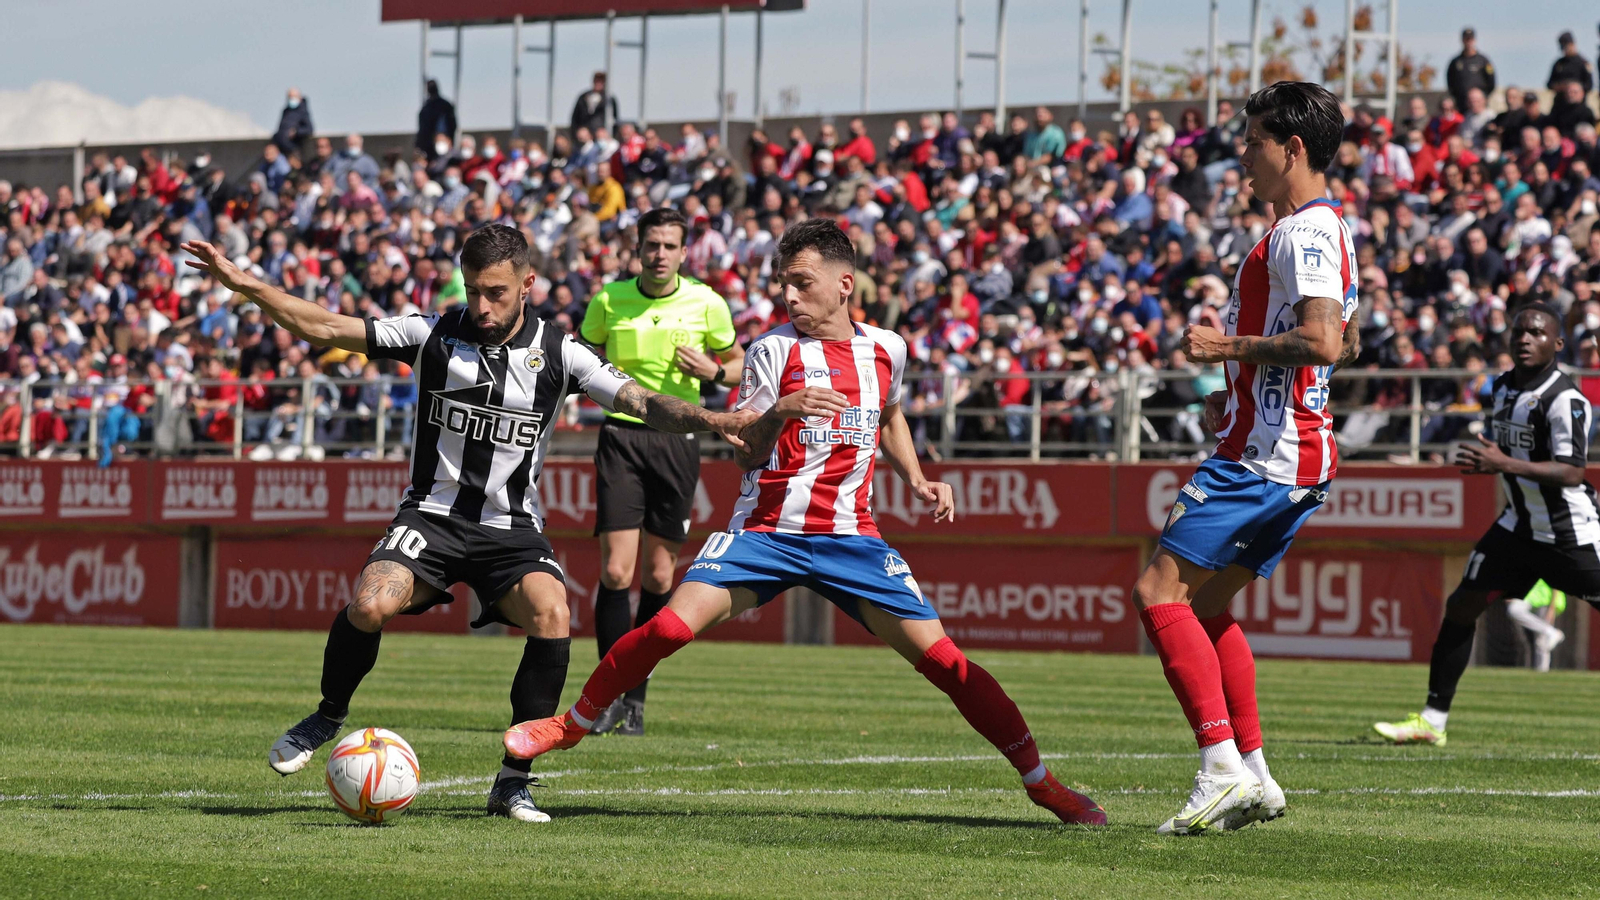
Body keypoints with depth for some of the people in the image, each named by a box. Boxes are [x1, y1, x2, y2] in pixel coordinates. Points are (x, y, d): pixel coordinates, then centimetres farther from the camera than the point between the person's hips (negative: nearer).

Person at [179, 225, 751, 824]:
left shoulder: (557, 353, -1)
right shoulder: (434, 335, 0)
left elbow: (642, 403, -8)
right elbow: (325, 329, -2)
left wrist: (706, 419, -28)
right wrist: (244, 285, -13)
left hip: (512, 528, 0)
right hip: (433, 516, 0)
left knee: (552, 618, -28)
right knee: (371, 604, -28)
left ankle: (512, 783, -14)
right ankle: (328, 719, 4)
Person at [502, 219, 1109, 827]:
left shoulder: (886, 349, 7)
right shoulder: (774, 349, -2)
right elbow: (745, 456, -6)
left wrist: (916, 480, 16)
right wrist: (777, 414, -25)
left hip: (850, 537, 1)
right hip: (766, 529, -1)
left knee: (940, 657, -9)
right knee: (670, 626, -19)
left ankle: (1040, 781, 1)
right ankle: (573, 725, 4)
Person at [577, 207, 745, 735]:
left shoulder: (707, 304, 1)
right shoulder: (608, 301, 2)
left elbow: (738, 364, 14)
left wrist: (712, 371, -8)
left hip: (678, 440, 1)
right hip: (622, 437, -1)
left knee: (659, 577, 4)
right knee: (616, 571, -11)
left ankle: (635, 698, 15)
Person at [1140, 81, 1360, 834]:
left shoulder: (1303, 232, -15)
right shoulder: (1327, 228, 18)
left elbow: (1321, 342, -29)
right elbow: (1344, 345, 30)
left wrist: (1231, 346, -18)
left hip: (1265, 456, -11)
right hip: (1295, 456, 11)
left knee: (1160, 590, -11)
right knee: (1205, 605, 16)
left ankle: (1222, 767, -17)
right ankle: (1253, 777, 16)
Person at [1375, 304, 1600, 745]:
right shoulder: (1503, 386, 7)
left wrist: (1505, 463, -34)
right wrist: (1487, 463, 1)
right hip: (1519, 525, 8)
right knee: (1461, 605, 2)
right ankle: (1432, 720, 9)